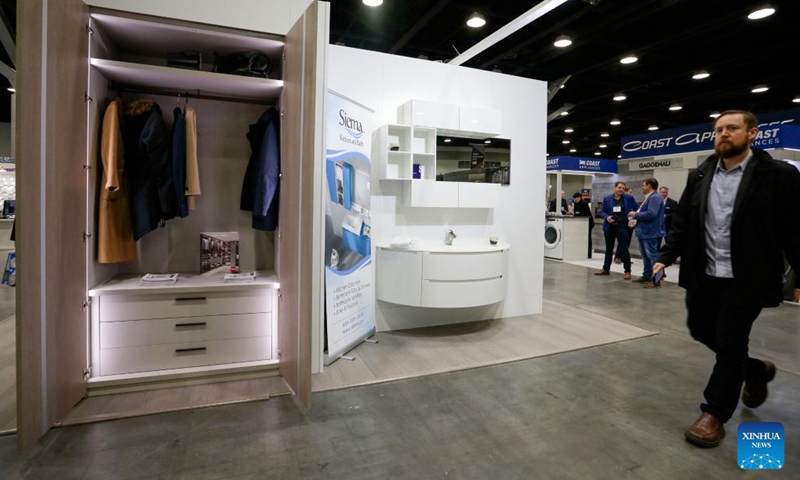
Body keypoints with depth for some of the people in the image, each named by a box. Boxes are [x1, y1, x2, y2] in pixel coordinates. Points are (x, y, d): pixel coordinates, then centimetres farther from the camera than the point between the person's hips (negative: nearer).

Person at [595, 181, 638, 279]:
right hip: (609, 226, 2)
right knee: (609, 248, 13)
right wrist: (606, 217, -13)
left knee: (624, 249, -4)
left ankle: (627, 271, 8)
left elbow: (637, 209, 8)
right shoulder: (607, 199, 4)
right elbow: (602, 212, 7)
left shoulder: (629, 198, 0)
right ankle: (606, 269, 24)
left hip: (622, 226, -2)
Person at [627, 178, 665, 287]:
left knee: (653, 256, -6)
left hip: (650, 233, -11)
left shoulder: (655, 197, -17)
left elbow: (651, 214, -27)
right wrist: (636, 221, 12)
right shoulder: (648, 198, 15)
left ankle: (656, 280, -1)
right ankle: (646, 276, 28)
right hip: (644, 231, 11)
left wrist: (636, 214, -17)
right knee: (645, 256, 18)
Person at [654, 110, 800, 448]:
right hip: (702, 275, 5)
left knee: (730, 343, 1)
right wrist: (666, 257, -1)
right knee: (701, 331, 15)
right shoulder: (699, 176, 7)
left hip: (744, 279, -5)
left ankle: (714, 414, 17)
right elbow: (682, 222, 8)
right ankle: (756, 369, 43)